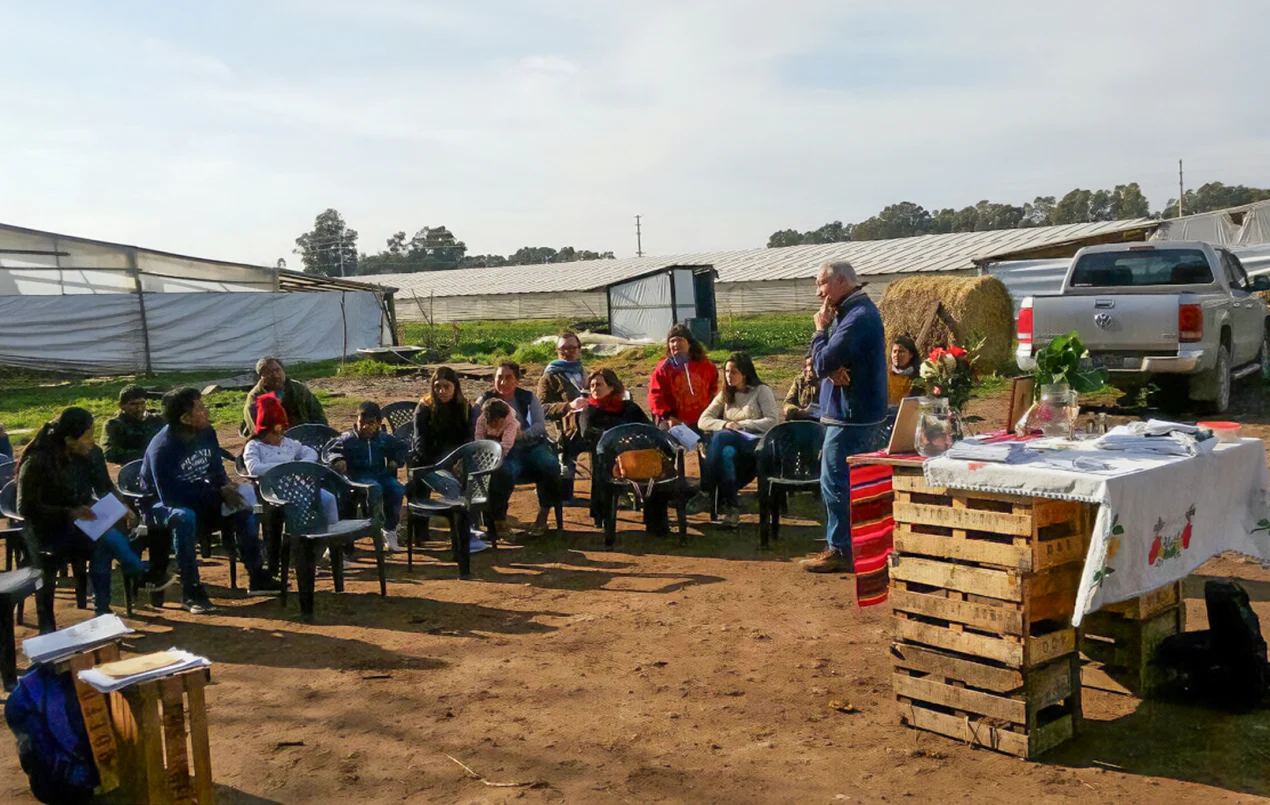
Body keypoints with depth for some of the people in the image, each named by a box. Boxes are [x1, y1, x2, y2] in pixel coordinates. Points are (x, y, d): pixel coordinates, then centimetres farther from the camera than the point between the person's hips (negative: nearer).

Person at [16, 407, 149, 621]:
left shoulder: (92, 454, -1)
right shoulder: (37, 463, -16)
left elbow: (106, 488, 9)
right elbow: (27, 508, -15)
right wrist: (69, 514, -28)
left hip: (85, 522, 5)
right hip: (51, 531, -5)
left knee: (102, 548, -32)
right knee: (106, 537, -33)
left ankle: (102, 609, -24)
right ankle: (143, 575, -14)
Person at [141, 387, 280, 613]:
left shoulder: (206, 433, -5)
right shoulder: (162, 448, -27)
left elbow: (216, 468, 9)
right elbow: (169, 495, -31)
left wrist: (225, 487, -15)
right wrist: (217, 493, -27)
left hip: (199, 497, 7)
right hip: (162, 504, -7)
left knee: (242, 508, -12)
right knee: (185, 517, -38)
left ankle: (257, 578, -3)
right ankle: (191, 591, -28)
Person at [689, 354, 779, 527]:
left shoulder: (761, 391, 9)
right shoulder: (725, 395, 22)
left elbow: (773, 421, -5)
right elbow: (703, 421, 12)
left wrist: (741, 425, -11)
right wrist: (724, 424, -9)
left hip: (757, 444, -4)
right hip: (731, 444, 4)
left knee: (721, 437, -36)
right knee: (726, 453, -37)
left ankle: (706, 494, -38)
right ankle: (732, 507, -39)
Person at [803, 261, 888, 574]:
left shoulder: (858, 316, -19)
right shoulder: (852, 311, 15)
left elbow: (823, 363, -22)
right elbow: (827, 363, 10)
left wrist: (821, 328, -7)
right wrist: (833, 369, -13)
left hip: (850, 417, -11)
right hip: (860, 414, 11)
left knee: (835, 483, -4)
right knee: (855, 483, 16)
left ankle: (840, 550, 3)